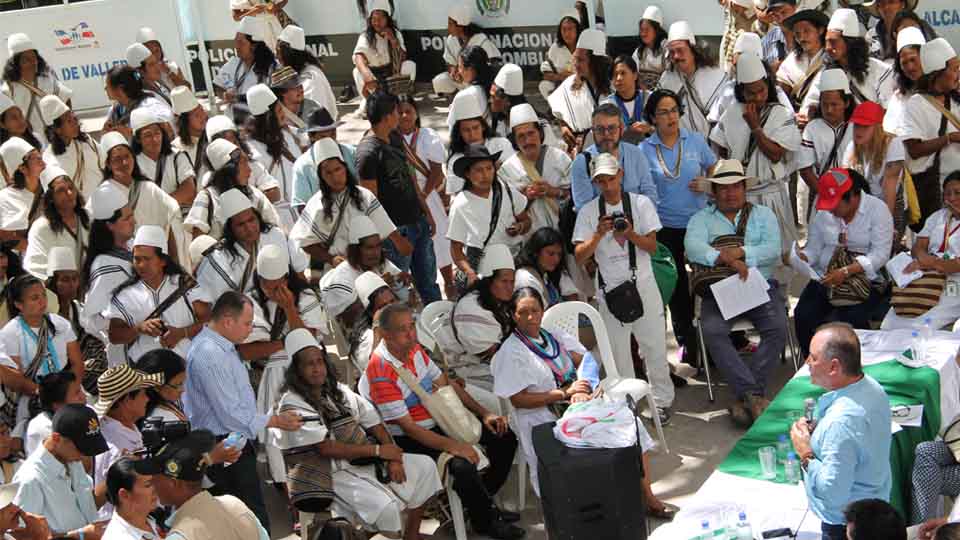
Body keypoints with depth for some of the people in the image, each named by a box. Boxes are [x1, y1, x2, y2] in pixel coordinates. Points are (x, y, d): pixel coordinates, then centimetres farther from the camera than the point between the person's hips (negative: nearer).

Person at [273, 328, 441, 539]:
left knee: (425, 466, 2)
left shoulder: (338, 390, 10)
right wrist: (378, 450, -17)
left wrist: (392, 458, -9)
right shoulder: (293, 405, -13)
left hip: (365, 459, 8)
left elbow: (374, 423, 9)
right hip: (334, 472, -8)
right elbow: (325, 448, -20)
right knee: (384, 505, -30)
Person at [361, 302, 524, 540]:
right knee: (462, 465, -31)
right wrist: (453, 446, -29)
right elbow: (407, 427, -24)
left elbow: (446, 385, 11)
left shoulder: (415, 350, 1)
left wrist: (484, 413, 2)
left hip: (438, 422, 9)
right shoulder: (380, 373, -25)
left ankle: (483, 500, 21)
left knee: (504, 435, 5)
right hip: (408, 440, -9)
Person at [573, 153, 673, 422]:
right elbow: (580, 257, -5)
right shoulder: (588, 212, 0)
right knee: (617, 350, 7)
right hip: (610, 288, 0)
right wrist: (599, 234, -18)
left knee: (654, 345, 4)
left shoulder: (641, 203, 0)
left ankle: (661, 401, 17)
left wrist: (629, 233, -20)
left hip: (642, 283, 0)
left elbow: (652, 246, -3)